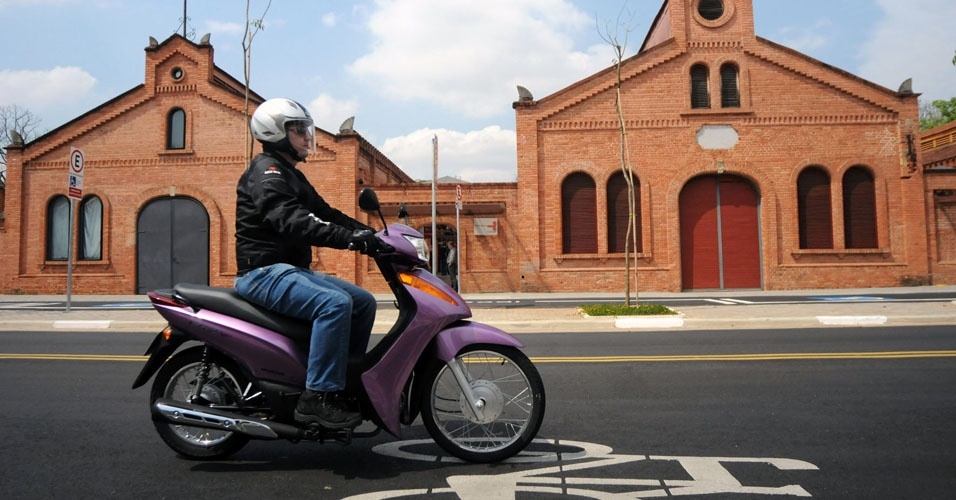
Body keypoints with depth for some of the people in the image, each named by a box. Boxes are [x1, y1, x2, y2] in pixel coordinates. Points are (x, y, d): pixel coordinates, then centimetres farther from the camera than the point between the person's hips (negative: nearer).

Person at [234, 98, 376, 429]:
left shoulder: (291, 175, 22)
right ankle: (318, 396, -28)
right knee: (335, 303, -31)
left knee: (364, 302, 5)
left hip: (292, 270, 10)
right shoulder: (266, 170, -10)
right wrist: (349, 238, -36)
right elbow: (290, 220, -27)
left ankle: (351, 380, 9)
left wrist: (372, 234, 2)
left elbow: (325, 213, 17)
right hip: (264, 271, -10)